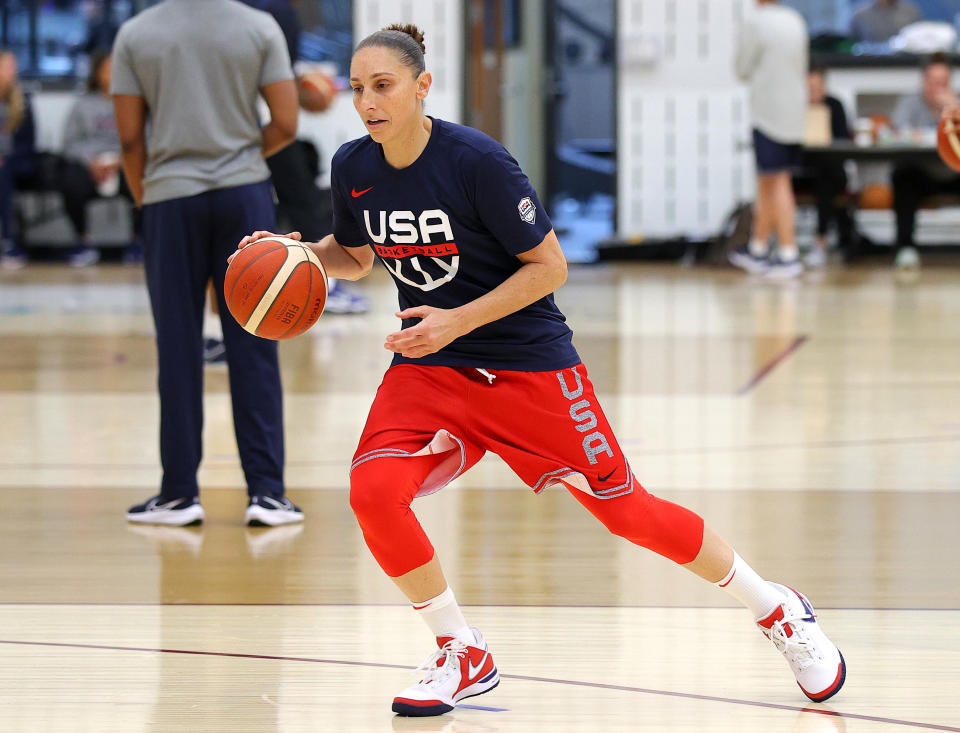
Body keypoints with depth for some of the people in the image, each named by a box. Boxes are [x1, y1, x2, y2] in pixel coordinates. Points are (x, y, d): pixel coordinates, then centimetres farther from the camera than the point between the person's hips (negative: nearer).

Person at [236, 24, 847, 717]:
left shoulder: (476, 160, -21)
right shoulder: (354, 167, -4)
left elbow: (549, 265, -15)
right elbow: (355, 255, 15)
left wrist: (458, 321, -23)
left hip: (527, 361, -4)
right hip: (428, 366, 4)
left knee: (624, 507, 1)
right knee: (373, 490, -21)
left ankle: (775, 608, 23)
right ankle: (463, 655, -1)